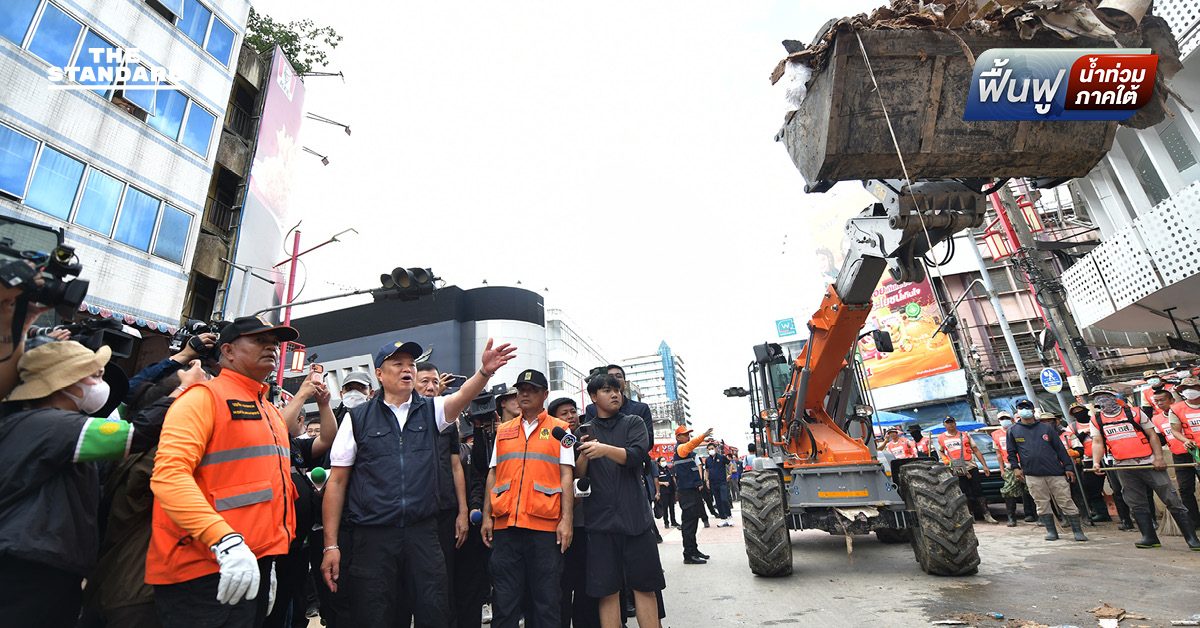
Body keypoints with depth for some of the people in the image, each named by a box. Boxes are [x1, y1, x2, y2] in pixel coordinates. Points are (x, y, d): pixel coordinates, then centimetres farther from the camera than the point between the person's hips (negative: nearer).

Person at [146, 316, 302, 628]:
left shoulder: (271, 412, 16)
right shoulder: (204, 397, -8)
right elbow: (169, 473, -21)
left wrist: (269, 560, 18)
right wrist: (225, 540, -30)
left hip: (257, 564, 8)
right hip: (206, 573, -8)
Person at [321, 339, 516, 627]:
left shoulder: (431, 411, 7)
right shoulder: (358, 418, 4)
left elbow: (463, 396, -15)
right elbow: (337, 482, 4)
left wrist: (484, 371, -36)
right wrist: (331, 545, 0)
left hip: (423, 533, 1)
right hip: (372, 536, -1)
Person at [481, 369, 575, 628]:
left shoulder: (559, 429, 6)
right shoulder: (503, 431, 15)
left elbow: (567, 476, 1)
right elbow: (493, 474, 16)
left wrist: (567, 519, -7)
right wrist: (487, 516, 8)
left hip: (545, 524, -2)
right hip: (505, 523, 3)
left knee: (546, 599, 4)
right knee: (504, 599, 7)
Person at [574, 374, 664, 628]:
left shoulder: (633, 423, 8)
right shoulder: (585, 432, 10)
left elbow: (635, 455, -10)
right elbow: (577, 476, 5)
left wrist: (605, 449, -26)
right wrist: (584, 454, -15)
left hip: (634, 515, 0)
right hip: (599, 519, 0)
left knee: (644, 585, 4)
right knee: (607, 590, 4)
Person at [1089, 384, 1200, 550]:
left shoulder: (1134, 413, 2)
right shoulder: (1097, 421, 6)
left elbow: (1152, 435, 2)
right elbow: (1097, 443, 1)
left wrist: (1159, 458, -8)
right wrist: (1096, 461, -14)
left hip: (1148, 463, -2)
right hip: (1124, 467, 2)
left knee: (1171, 500, 0)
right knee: (1137, 505, 5)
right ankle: (1149, 537, 12)